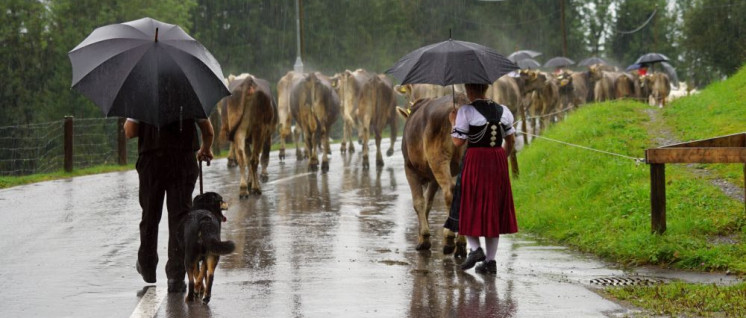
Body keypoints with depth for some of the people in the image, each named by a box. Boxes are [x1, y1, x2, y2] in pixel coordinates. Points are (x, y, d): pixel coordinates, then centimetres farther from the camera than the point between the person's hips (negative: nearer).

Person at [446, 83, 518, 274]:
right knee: (493, 210, 9)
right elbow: (511, 140, 9)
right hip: (498, 163, 5)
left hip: (474, 162, -5)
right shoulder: (503, 111, 7)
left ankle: (474, 247, -8)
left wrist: (453, 123, 5)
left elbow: (458, 142, -10)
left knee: (469, 207, 10)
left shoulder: (466, 112, -9)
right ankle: (490, 260, 9)